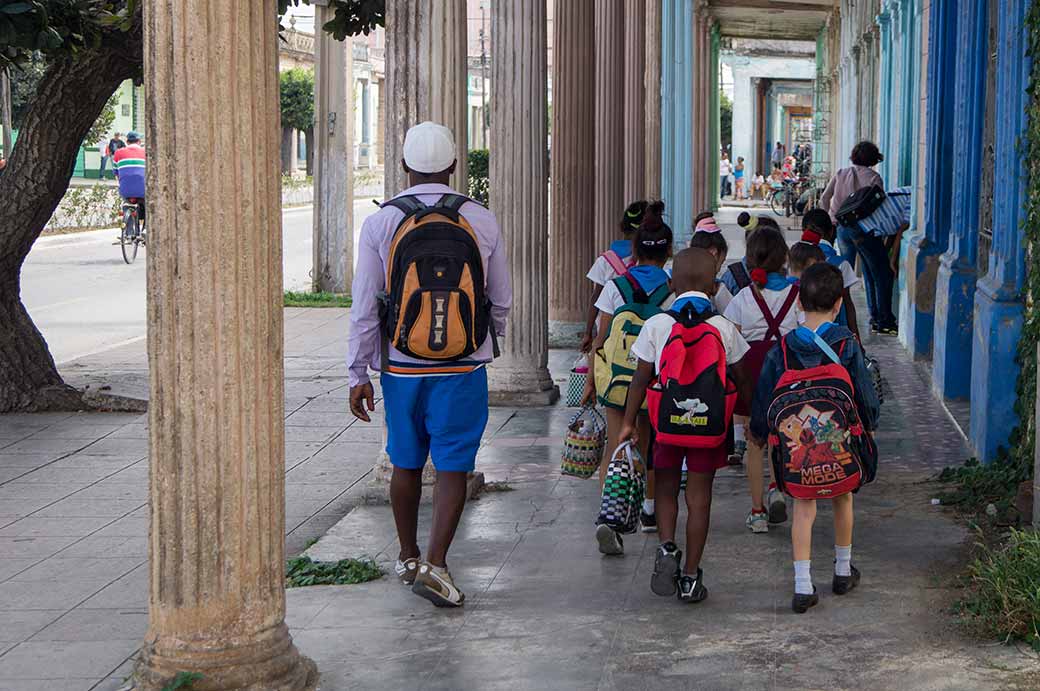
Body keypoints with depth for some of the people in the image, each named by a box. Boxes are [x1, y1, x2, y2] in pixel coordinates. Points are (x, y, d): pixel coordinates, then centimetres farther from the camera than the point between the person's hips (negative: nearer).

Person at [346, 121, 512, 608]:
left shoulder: (381, 223, -5)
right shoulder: (481, 222, -2)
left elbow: (364, 308, -5)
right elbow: (502, 300, 7)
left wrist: (358, 375, 2)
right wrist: (487, 343, 26)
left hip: (401, 366, 1)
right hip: (463, 367, -1)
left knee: (406, 463, 16)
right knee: (453, 466, 1)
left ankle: (408, 558, 30)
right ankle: (435, 565, -10)